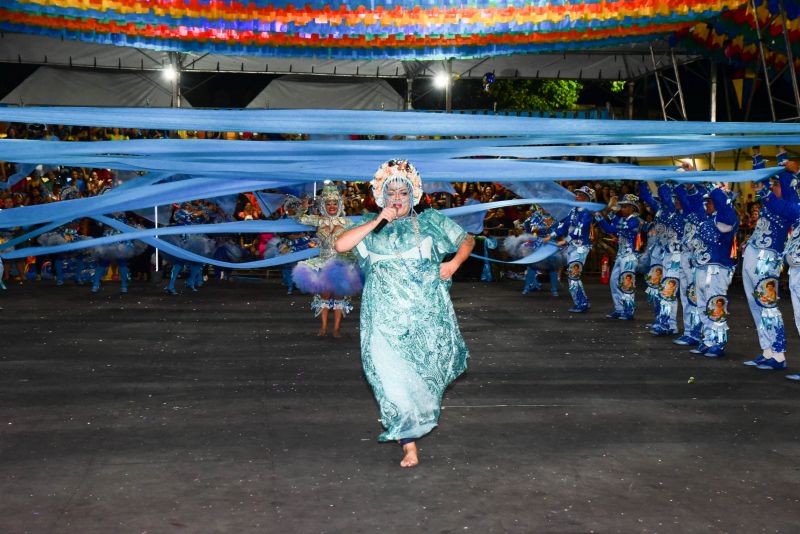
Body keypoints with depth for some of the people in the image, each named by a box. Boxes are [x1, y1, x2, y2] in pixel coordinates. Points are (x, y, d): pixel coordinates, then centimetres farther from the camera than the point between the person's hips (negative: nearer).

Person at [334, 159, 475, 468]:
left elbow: (467, 239, 17)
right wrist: (377, 222, -8)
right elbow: (341, 245, -4)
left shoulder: (429, 222, 12)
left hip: (426, 312, 1)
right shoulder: (371, 228, 13)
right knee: (393, 375, -10)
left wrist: (454, 263, -1)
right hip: (386, 314, -1)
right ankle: (409, 444, -5)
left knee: (426, 368, 5)